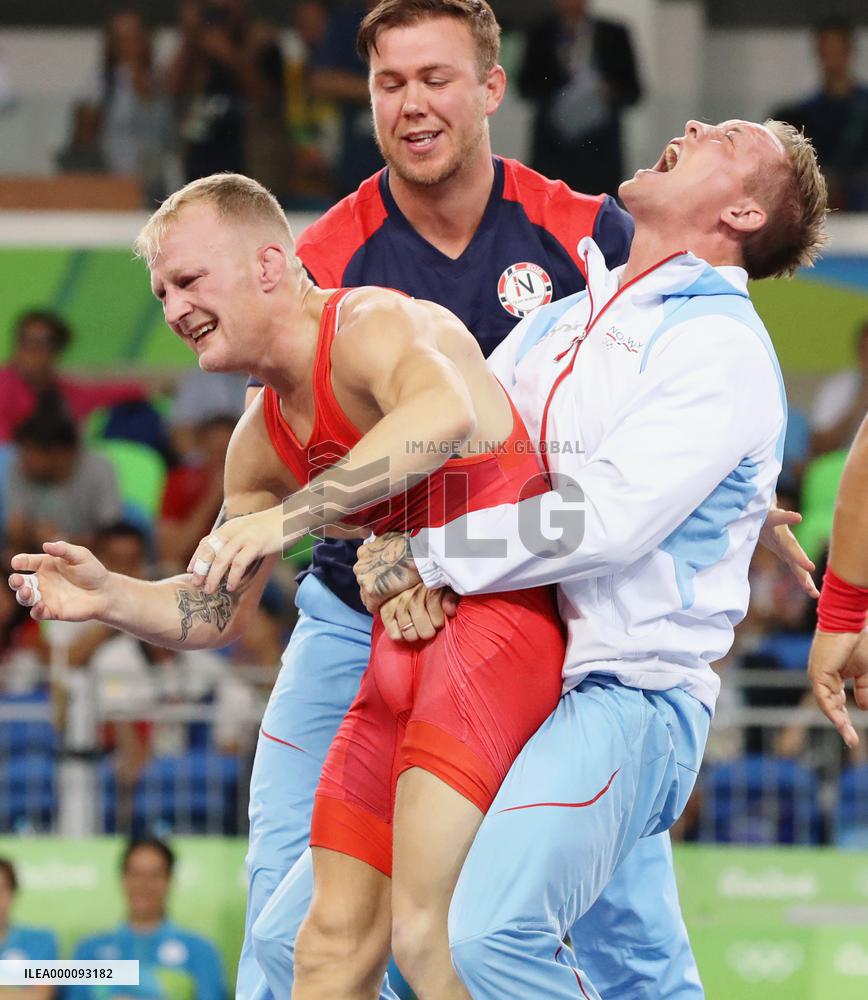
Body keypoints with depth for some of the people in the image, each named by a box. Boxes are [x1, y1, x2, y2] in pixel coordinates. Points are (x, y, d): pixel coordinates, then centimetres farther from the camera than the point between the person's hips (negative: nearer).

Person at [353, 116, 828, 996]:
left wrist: (425, 559, -13)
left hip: (624, 692, -8)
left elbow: (609, 515, -18)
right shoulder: (561, 320, 19)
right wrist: (415, 573, -5)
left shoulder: (720, 346, -6)